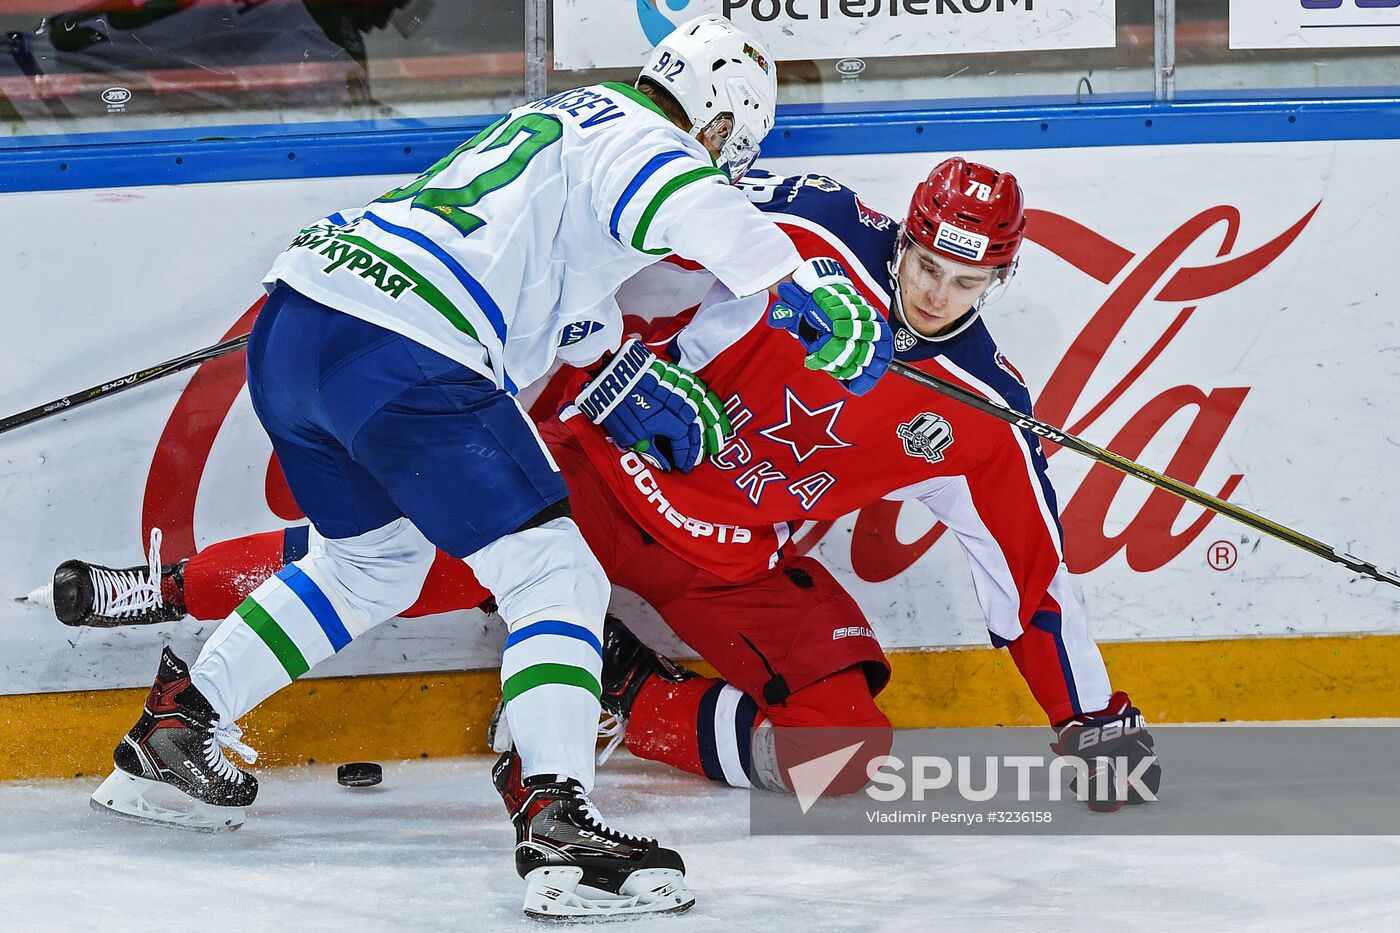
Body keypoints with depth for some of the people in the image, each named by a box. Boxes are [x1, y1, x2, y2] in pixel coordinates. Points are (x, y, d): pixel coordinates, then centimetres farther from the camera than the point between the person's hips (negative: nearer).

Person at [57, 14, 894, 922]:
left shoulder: (567, 118, 29)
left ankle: (176, 729, 36)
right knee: (556, 578, -6)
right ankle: (556, 824, -21)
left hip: (289, 335, 10)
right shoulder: (639, 138, 1)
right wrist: (814, 291, -29)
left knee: (373, 558, 31)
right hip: (403, 362, -10)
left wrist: (629, 378, 47)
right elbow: (701, 214, -23)